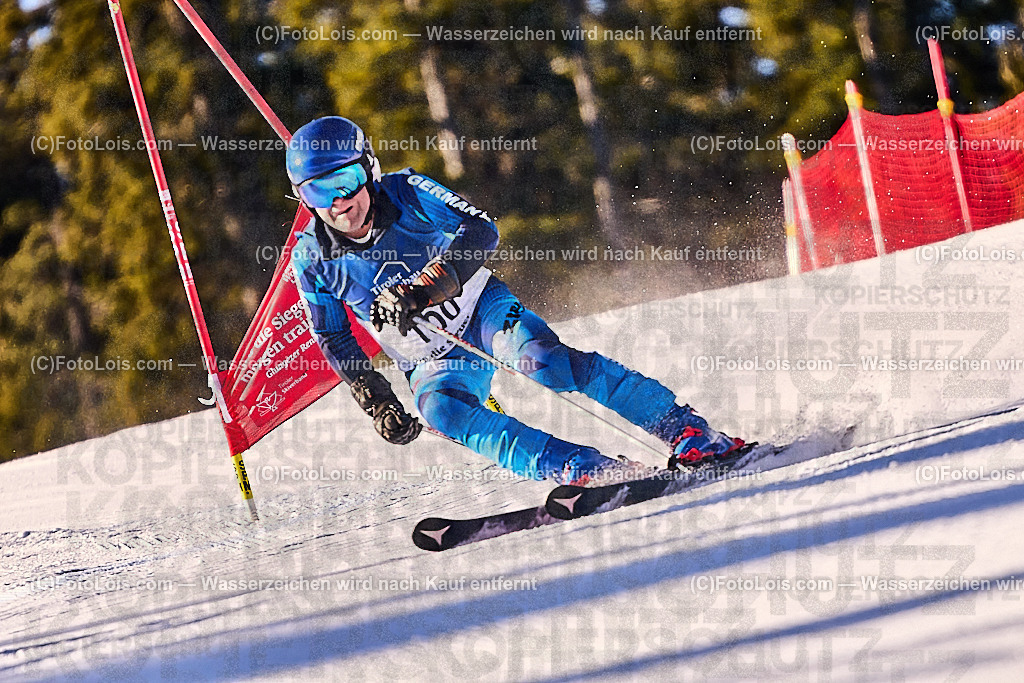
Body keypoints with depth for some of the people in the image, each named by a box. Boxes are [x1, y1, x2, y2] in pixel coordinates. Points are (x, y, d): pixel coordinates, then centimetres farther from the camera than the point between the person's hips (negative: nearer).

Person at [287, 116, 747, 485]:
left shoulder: (406, 193, -16)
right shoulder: (312, 259, -9)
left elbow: (480, 230, -25)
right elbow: (334, 338, 4)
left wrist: (427, 285, -39)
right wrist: (375, 401, -5)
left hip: (483, 310, -2)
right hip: (433, 361, 2)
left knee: (542, 359, -31)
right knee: (439, 408, -32)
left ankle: (684, 429, -29)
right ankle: (578, 469, -39)